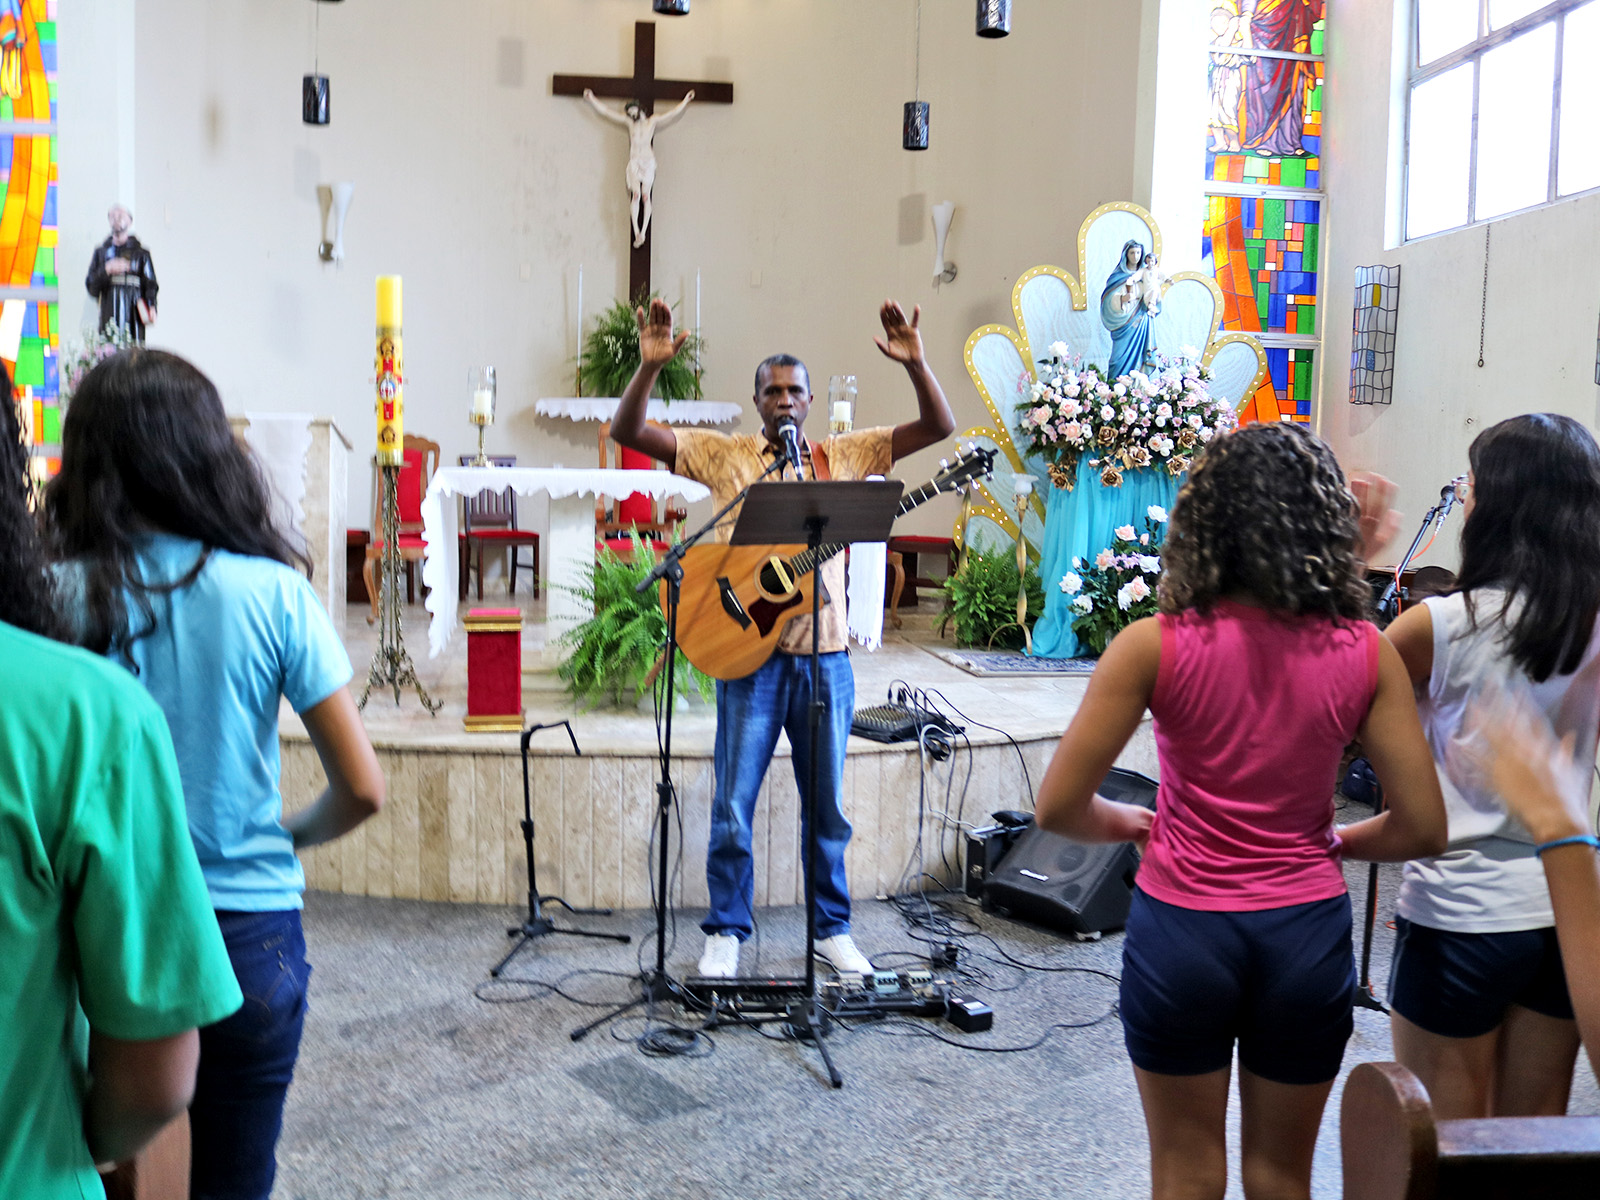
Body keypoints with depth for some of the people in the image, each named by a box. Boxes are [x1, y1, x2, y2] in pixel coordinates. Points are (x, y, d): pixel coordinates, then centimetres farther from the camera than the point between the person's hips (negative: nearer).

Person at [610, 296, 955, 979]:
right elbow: (628, 432, -2)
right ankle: (727, 931, 19)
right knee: (733, 805, 3)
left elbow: (939, 427, 5)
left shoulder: (843, 456, 9)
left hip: (825, 656, 2)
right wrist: (650, 367, -17)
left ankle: (832, 928, 27)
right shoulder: (724, 455, 5)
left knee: (827, 805, 12)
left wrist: (914, 363, -10)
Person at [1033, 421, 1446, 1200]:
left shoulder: (1154, 647, -15)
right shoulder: (1366, 653, -9)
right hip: (1307, 931, 2)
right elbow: (1422, 828, -6)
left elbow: (1058, 807, -14)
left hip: (1182, 928, -2)